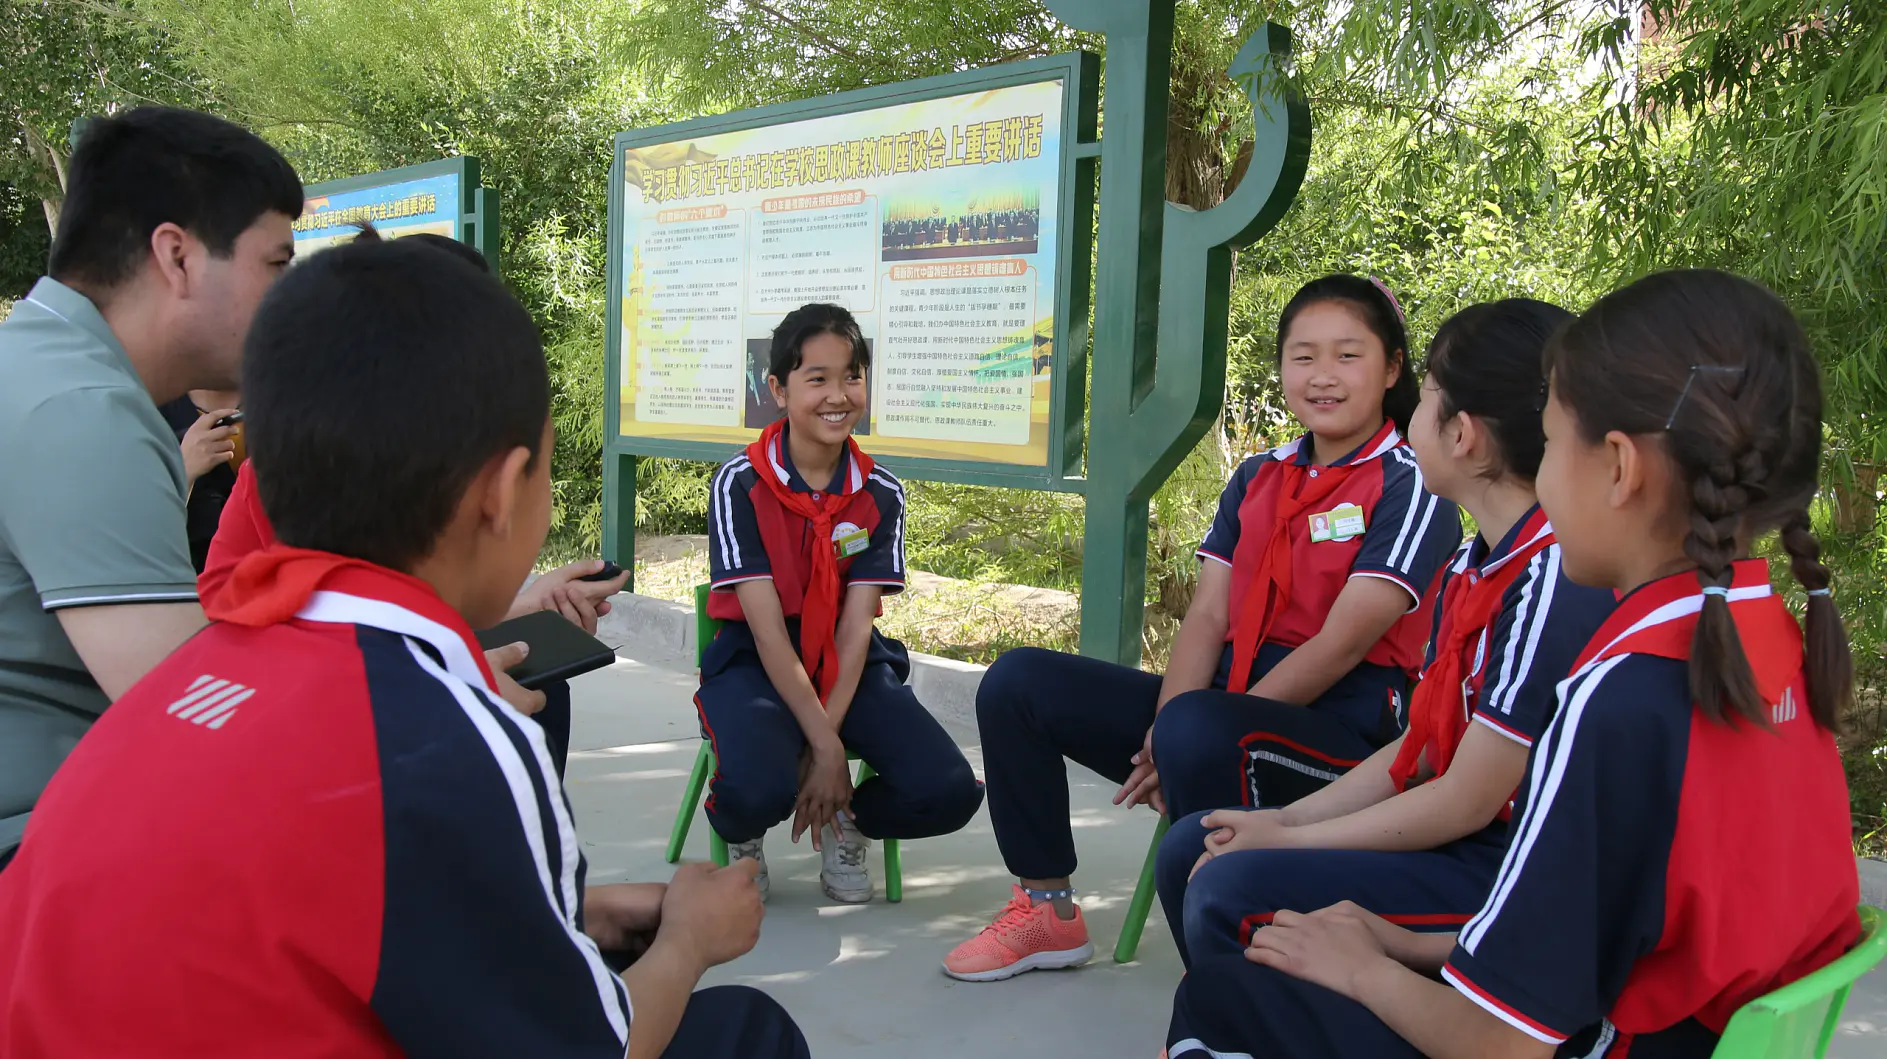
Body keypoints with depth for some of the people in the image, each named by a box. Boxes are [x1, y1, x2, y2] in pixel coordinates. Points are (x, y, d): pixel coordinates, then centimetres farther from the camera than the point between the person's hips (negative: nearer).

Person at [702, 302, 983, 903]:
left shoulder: (881, 494, -2)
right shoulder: (741, 484, -11)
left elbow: (856, 627, -8)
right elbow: (767, 628, -16)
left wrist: (828, 743, -19)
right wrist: (825, 746, -21)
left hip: (851, 667, 3)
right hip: (755, 665, -3)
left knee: (949, 793, -19)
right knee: (759, 790, -35)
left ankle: (845, 822, 14)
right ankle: (743, 836, 6)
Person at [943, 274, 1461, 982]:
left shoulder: (1412, 490, -8)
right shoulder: (1257, 478, 13)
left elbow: (1340, 645, -17)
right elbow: (1207, 618, 5)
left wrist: (1181, 733, -20)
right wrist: (1163, 729, -14)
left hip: (1342, 732, -7)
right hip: (1228, 705, 7)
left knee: (1201, 732, -40)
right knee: (1018, 683, -1)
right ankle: (1049, 911, 9)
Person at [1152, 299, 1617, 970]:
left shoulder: (1557, 580, -22)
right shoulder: (1472, 564, 9)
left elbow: (1466, 803, -19)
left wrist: (1287, 839, -10)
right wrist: (1285, 819, 2)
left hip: (1515, 872, -9)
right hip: (1453, 841, 9)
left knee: (1231, 892, -23)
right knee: (1190, 849, 6)